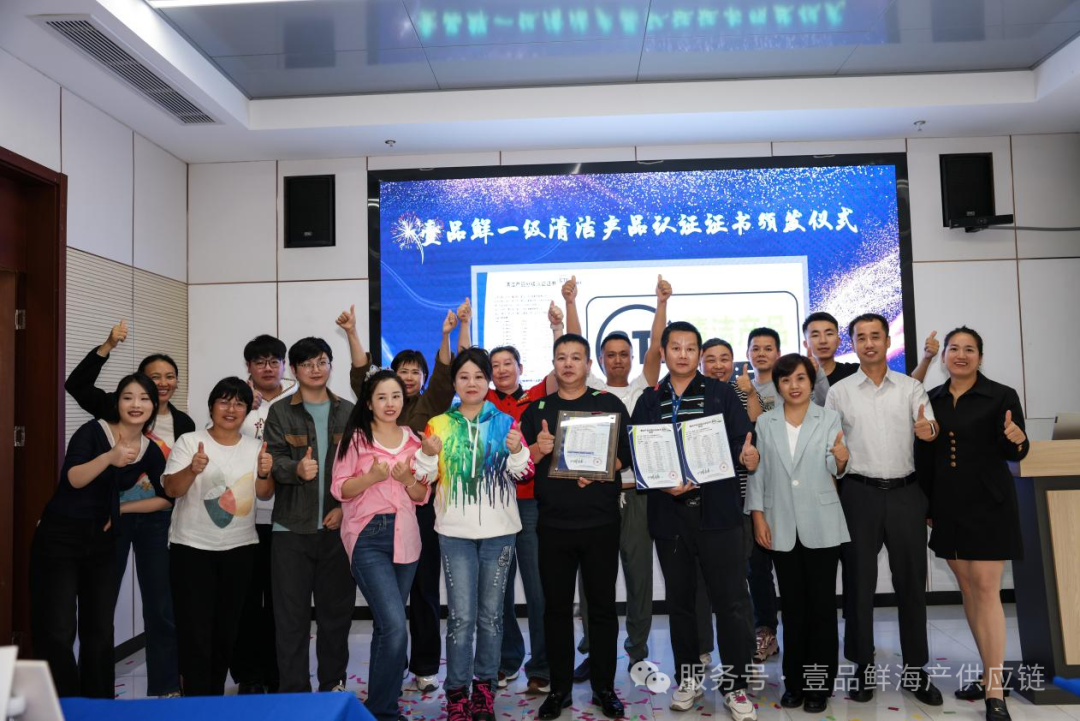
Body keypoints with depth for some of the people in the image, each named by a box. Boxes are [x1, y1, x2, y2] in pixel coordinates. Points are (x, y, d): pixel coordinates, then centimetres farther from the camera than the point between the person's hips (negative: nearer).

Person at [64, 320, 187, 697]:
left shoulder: (184, 424, 4)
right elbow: (76, 385, -18)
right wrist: (108, 346, -25)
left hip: (156, 520, 2)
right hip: (110, 515, -2)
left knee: (162, 605, 7)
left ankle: (165, 688, 19)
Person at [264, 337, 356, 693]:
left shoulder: (347, 412, 9)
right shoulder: (280, 412, 4)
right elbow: (273, 459, -7)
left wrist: (346, 506, -6)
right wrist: (297, 469, -28)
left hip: (337, 526, 2)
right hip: (292, 527, -1)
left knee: (336, 609, 9)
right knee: (292, 613, 2)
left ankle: (333, 683, 24)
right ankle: (293, 688, 14)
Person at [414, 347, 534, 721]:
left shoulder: (505, 422, 4)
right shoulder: (438, 424, 5)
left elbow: (524, 473, 2)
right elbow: (425, 477, 7)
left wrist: (517, 451, -18)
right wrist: (428, 453, -13)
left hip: (499, 531, 1)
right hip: (455, 531, -1)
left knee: (491, 613, 8)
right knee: (461, 615, -3)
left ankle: (484, 685, 22)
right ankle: (457, 691, 10)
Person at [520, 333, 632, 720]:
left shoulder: (609, 404, 5)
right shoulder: (537, 409, 8)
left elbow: (627, 454, 1)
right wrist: (538, 449, -14)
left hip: (601, 522, -1)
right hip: (553, 524, 1)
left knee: (602, 605, 6)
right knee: (557, 607, 8)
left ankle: (604, 687, 20)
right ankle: (559, 687, 20)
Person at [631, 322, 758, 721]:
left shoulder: (721, 394, 4)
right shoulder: (648, 401, 9)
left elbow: (744, 441, -3)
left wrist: (750, 455, -25)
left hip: (718, 510, -2)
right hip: (669, 513, 2)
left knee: (732, 600, -1)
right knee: (680, 600, 13)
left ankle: (735, 683, 14)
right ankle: (688, 677, 29)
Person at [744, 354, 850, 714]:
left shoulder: (829, 418, 1)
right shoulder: (765, 423, 5)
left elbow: (835, 471, -6)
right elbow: (757, 472, 5)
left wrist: (842, 460, -29)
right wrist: (758, 515, -2)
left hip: (821, 525, -1)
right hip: (782, 526, 2)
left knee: (822, 604, 4)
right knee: (793, 606, 10)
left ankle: (819, 684, 15)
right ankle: (794, 681, 20)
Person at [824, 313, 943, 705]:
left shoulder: (911, 388, 6)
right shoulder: (839, 392, 4)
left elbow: (930, 428, -6)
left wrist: (928, 430, -30)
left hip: (906, 493, 1)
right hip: (860, 495, -1)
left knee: (911, 582, 8)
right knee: (860, 582, 6)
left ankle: (915, 670, 22)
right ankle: (863, 668, 19)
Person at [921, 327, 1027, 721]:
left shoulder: (1002, 396, -4)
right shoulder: (931, 399, 7)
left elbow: (1012, 453, -5)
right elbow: (925, 457, 9)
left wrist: (1016, 440, -28)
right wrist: (925, 505, 9)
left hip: (988, 503, -4)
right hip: (948, 506, 5)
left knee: (986, 589, -7)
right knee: (967, 589, 11)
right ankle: (989, 673, 24)